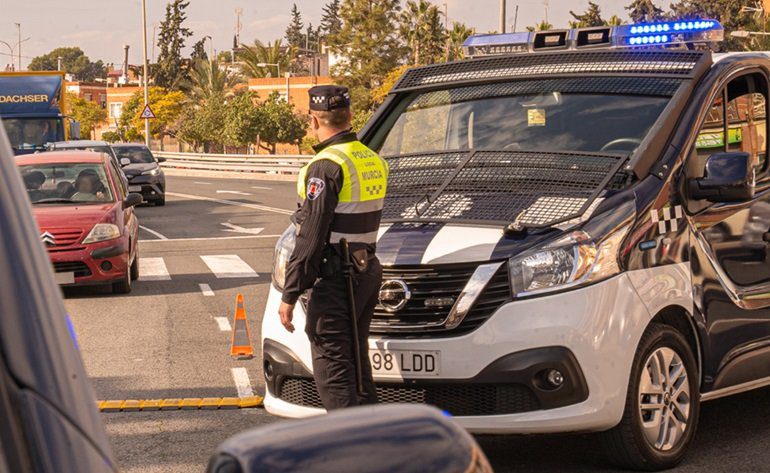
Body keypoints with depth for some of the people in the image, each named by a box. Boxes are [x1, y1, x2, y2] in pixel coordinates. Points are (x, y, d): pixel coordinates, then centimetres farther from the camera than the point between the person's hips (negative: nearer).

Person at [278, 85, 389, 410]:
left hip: (335, 280, -9)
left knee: (332, 372, -6)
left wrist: (289, 295, -14)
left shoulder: (326, 166, -15)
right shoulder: (374, 161, 12)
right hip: (368, 272, 9)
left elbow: (310, 238, -17)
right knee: (357, 364, 17)